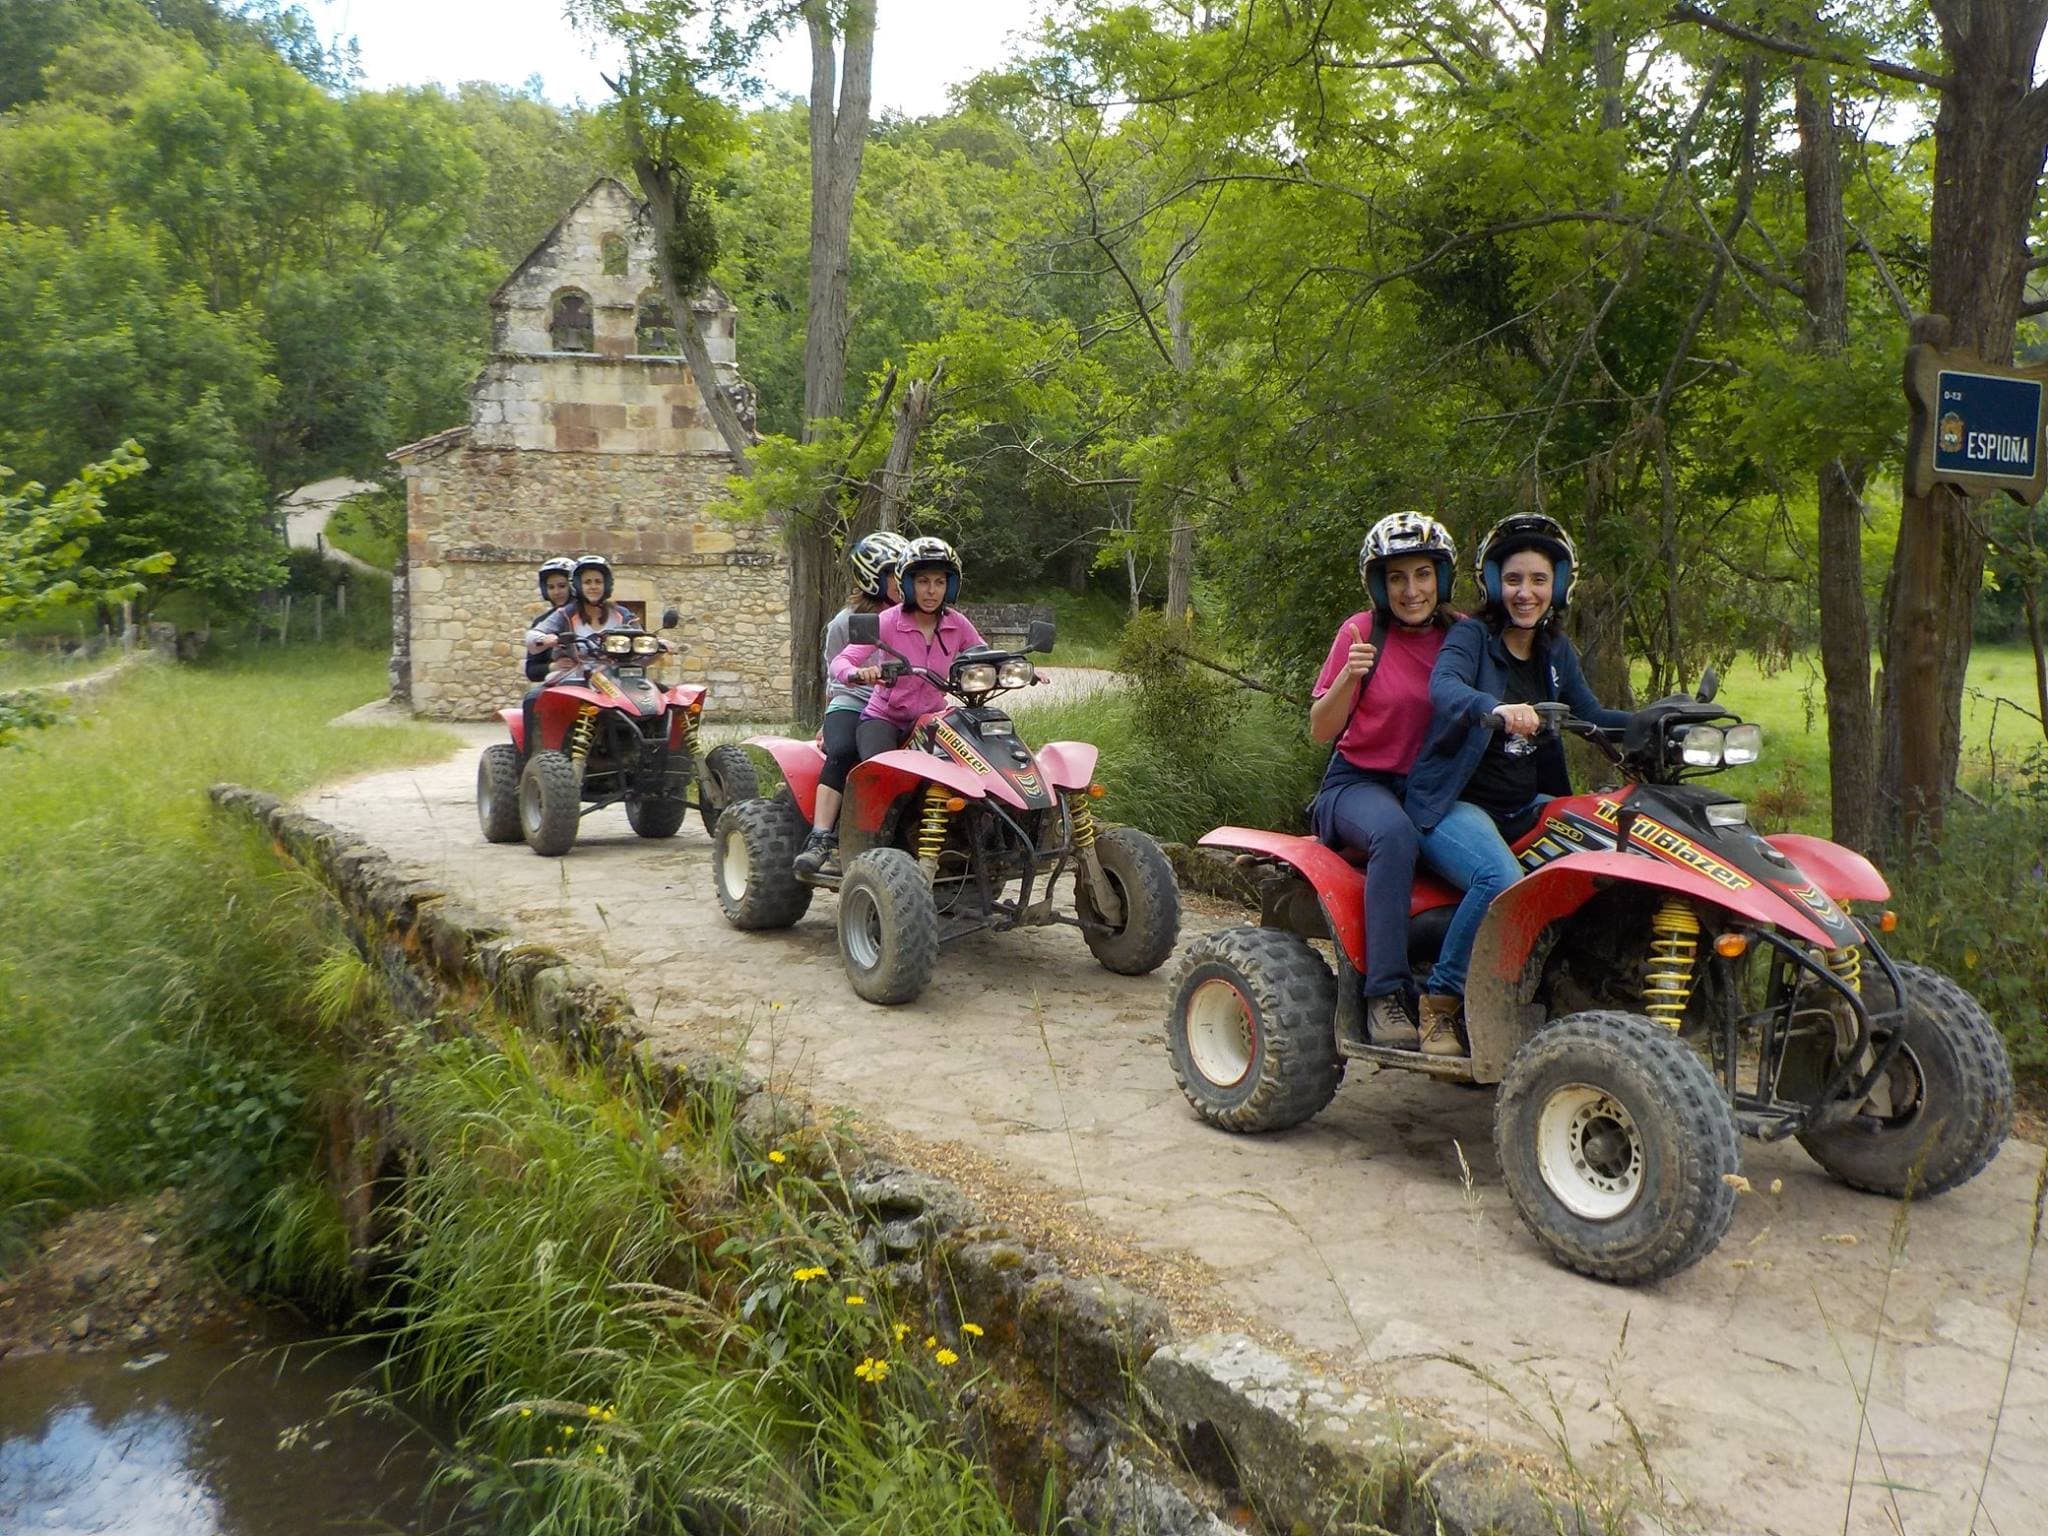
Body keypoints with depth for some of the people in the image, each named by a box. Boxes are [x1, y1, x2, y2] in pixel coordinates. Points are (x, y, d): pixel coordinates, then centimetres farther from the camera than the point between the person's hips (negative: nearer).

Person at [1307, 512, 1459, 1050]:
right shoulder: (1362, 631, -2)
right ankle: (1385, 996, -34)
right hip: (1360, 781, -3)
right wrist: (1349, 676, -21)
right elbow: (1321, 730, -4)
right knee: (1395, 834, -38)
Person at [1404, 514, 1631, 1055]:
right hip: (1454, 803, -7)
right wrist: (1494, 710, -47)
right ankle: (1440, 1001, -17)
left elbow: (1592, 717, 12)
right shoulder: (1471, 636, -5)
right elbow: (1444, 687, -26)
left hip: (1525, 806, 7)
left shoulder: (1556, 652, 15)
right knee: (1502, 879, -35)